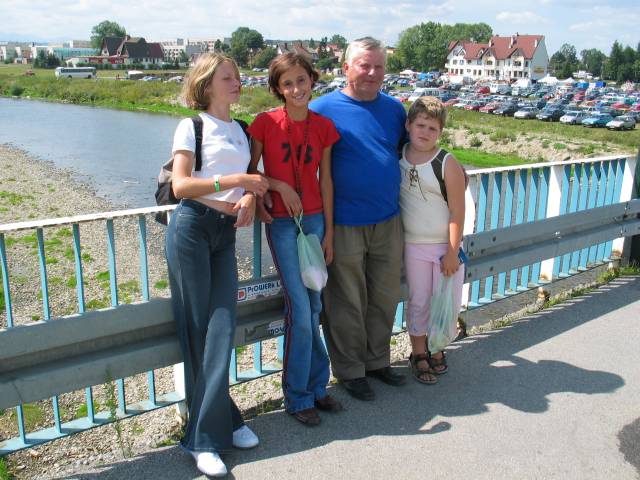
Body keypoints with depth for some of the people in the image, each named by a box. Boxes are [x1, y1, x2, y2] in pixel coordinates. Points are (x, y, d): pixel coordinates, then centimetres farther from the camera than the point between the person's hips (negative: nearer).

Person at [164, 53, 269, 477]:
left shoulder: (242, 130, 18)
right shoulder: (192, 126, 1)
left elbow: (250, 180, 18)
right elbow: (180, 185, -9)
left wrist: (250, 198, -5)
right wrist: (235, 180, -14)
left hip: (226, 233, 5)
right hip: (192, 227, -5)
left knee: (223, 329, -4)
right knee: (197, 330, -1)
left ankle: (208, 433, 7)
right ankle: (214, 426, 10)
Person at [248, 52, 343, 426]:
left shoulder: (324, 126, 3)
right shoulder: (266, 122, -6)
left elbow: (325, 181, 6)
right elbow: (249, 170, 1)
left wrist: (329, 230, 6)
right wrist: (279, 186, -14)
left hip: (315, 220, 4)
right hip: (282, 222, -3)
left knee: (313, 307, 10)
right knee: (301, 310, -6)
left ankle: (316, 387, 26)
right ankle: (298, 397, 12)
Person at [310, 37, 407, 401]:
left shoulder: (395, 109, 9)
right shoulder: (323, 108, -6)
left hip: (389, 221, 5)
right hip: (344, 224, -5)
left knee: (385, 298, 15)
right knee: (347, 302, 7)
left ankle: (377, 360, 34)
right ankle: (350, 371, 24)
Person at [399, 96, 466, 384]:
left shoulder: (447, 164, -13)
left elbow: (457, 212, -12)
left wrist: (452, 252, -13)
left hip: (445, 245, -2)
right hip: (413, 245, 2)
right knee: (418, 301, 11)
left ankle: (437, 349, 31)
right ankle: (418, 354, 26)